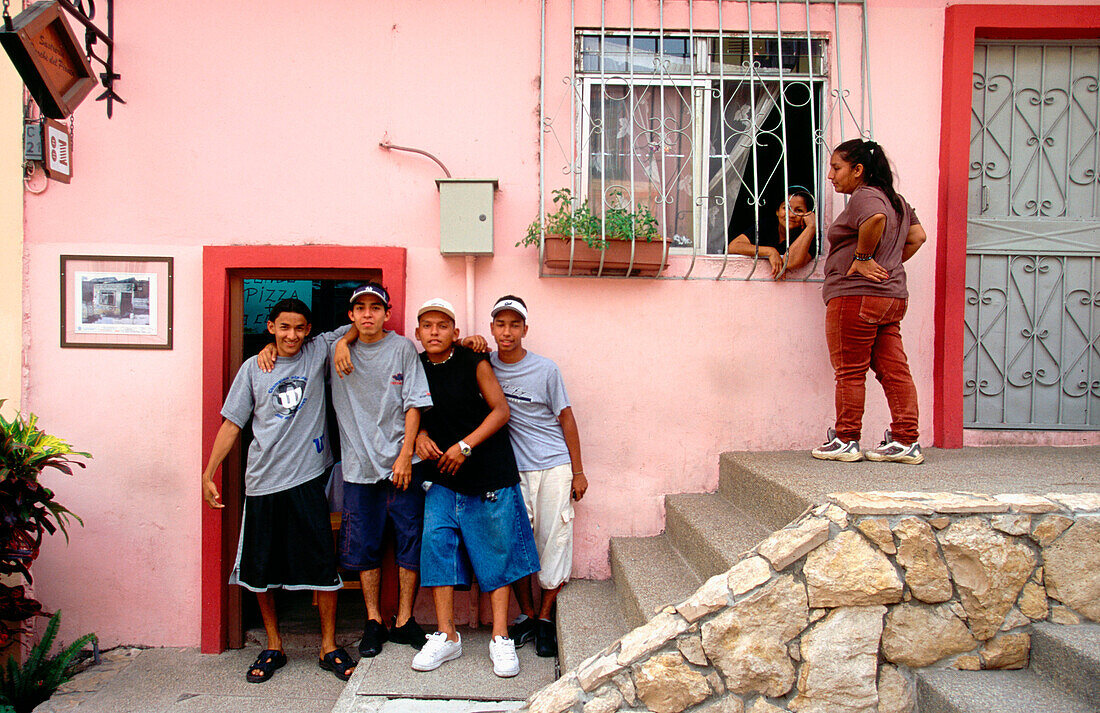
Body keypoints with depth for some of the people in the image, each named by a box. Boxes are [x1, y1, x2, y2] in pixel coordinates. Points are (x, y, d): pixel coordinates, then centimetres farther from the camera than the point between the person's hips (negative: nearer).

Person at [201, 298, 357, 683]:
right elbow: (232, 423, 10)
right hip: (262, 481, 2)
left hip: (308, 478, -1)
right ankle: (273, 647, 26)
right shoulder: (253, 368, 8)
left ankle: (329, 648, 14)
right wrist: (209, 473, 6)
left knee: (323, 564, -1)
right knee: (261, 569, 9)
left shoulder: (318, 354, 5)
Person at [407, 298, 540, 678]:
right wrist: (420, 435, -4)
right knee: (436, 542, -5)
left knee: (496, 550, 0)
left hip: (489, 470, -3)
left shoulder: (473, 361, -5)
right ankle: (447, 637, 7)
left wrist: (465, 446, -14)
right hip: (441, 475, 3)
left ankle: (500, 638, 8)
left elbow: (501, 410, -7)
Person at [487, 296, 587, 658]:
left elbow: (566, 418, 0)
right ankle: (526, 615, 22)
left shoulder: (545, 369, -6)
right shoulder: (485, 365, 0)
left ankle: (545, 617, 18)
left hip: (554, 468, -2)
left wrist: (578, 472, 0)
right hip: (513, 469, 2)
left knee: (554, 540, 2)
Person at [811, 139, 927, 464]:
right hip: (893, 295, 10)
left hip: (856, 295, -9)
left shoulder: (863, 197, -10)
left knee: (850, 371, -1)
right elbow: (917, 236, 22)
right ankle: (906, 442, 9)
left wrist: (862, 258, -21)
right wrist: (889, 265, 18)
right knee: (893, 370, 7)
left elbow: (876, 218, -31)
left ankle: (845, 441, 8)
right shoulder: (896, 200, 20)